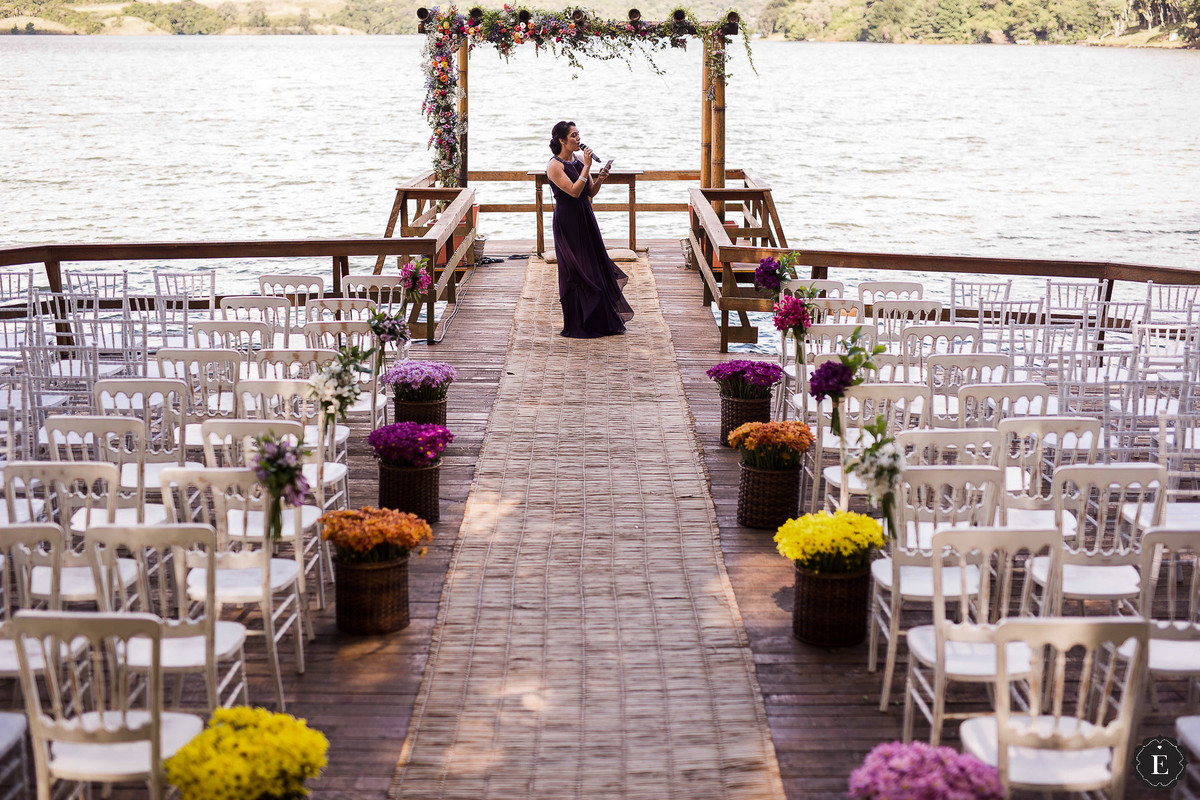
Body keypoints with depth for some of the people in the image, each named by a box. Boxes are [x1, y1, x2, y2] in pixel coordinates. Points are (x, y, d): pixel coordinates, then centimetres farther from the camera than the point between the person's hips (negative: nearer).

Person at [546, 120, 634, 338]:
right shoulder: (554, 165, -13)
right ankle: (576, 326, 9)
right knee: (575, 271, -1)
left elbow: (591, 192, 10)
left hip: (586, 219, 7)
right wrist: (587, 167, -20)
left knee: (597, 266, 9)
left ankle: (601, 322, 20)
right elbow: (574, 191, -21)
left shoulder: (579, 162, 9)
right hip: (567, 222, -7)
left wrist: (600, 178, -8)